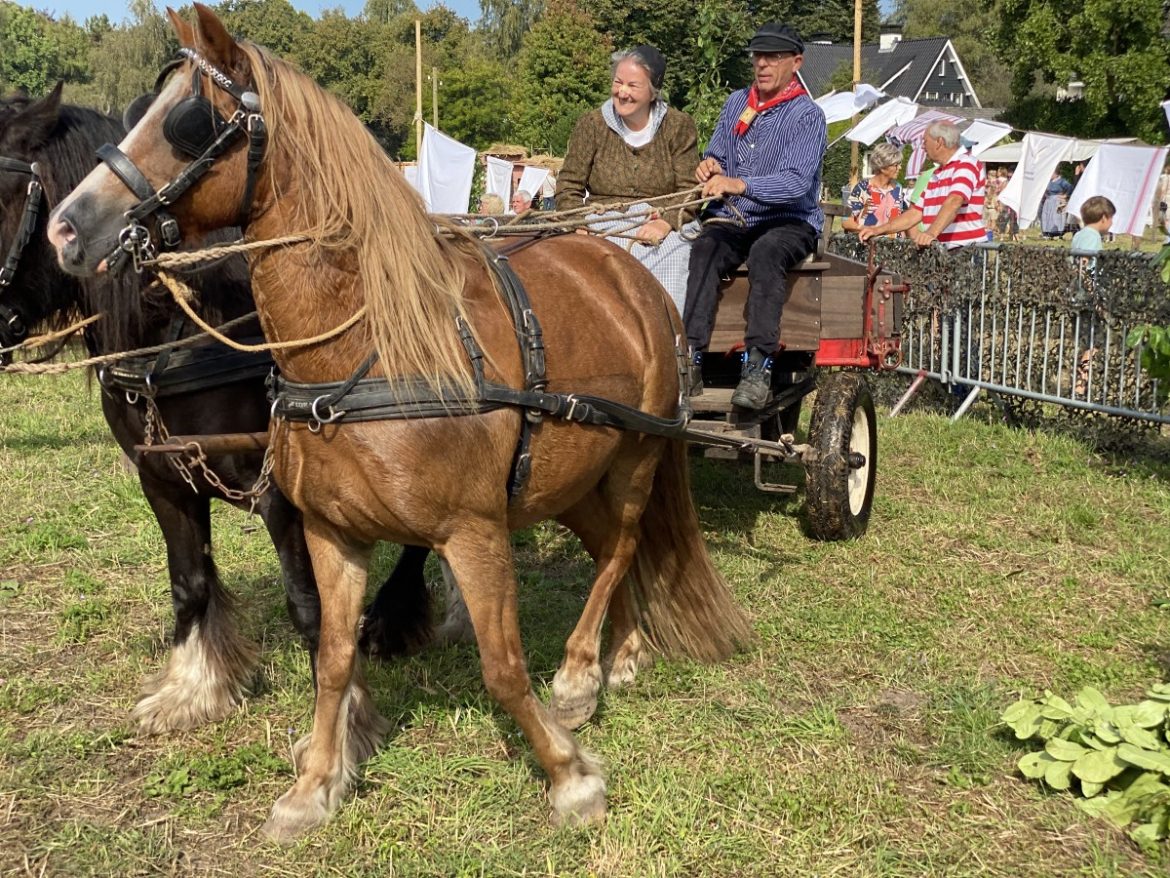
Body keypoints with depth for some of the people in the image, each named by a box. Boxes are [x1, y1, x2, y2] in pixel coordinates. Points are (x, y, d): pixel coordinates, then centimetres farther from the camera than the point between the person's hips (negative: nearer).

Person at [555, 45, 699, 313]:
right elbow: (568, 186, 6)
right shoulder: (591, 125, 7)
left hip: (662, 228, 0)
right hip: (603, 224, 0)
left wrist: (666, 222, -18)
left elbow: (689, 190, 1)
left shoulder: (679, 126, 6)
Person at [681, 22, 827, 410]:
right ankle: (691, 360, -38)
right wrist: (710, 165, -4)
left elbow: (797, 182, -19)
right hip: (733, 219, 4)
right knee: (703, 249, -29)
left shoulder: (807, 115, -5)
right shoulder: (736, 102, 14)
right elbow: (715, 154, 22)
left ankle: (758, 367, -42)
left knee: (765, 252, -38)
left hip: (790, 221, -4)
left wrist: (739, 184, -33)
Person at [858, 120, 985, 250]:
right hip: (940, 251, 7)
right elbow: (916, 213, 24)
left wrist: (931, 233, -38)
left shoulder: (966, 165, -7)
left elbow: (953, 202, -24)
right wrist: (878, 230, 16)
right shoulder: (936, 175, 23)